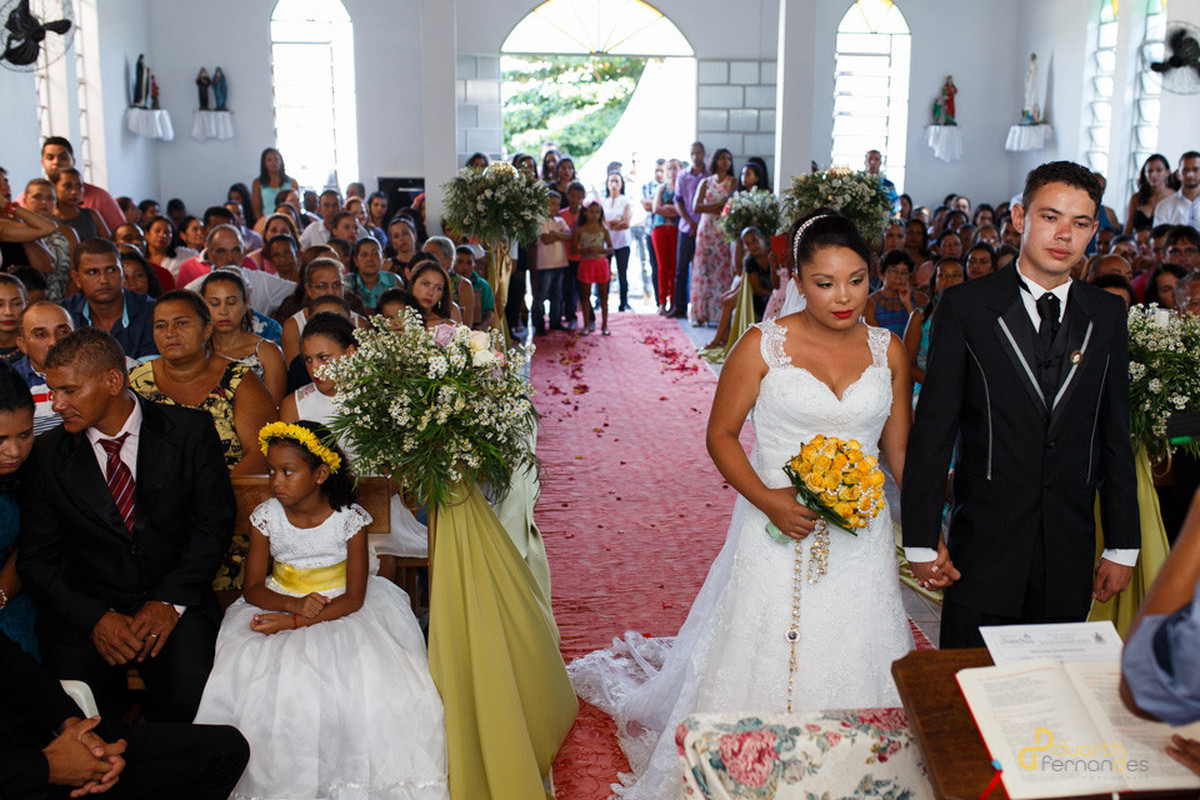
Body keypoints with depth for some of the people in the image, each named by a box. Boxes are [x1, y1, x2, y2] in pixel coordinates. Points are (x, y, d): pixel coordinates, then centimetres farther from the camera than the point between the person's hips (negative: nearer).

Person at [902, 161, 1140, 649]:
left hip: (1070, 552, 3)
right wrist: (921, 540, -8)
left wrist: (1122, 545, 8)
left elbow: (1116, 437, 9)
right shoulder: (965, 307, -5)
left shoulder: (1107, 315, 6)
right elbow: (932, 432, -6)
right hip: (983, 548, -3)